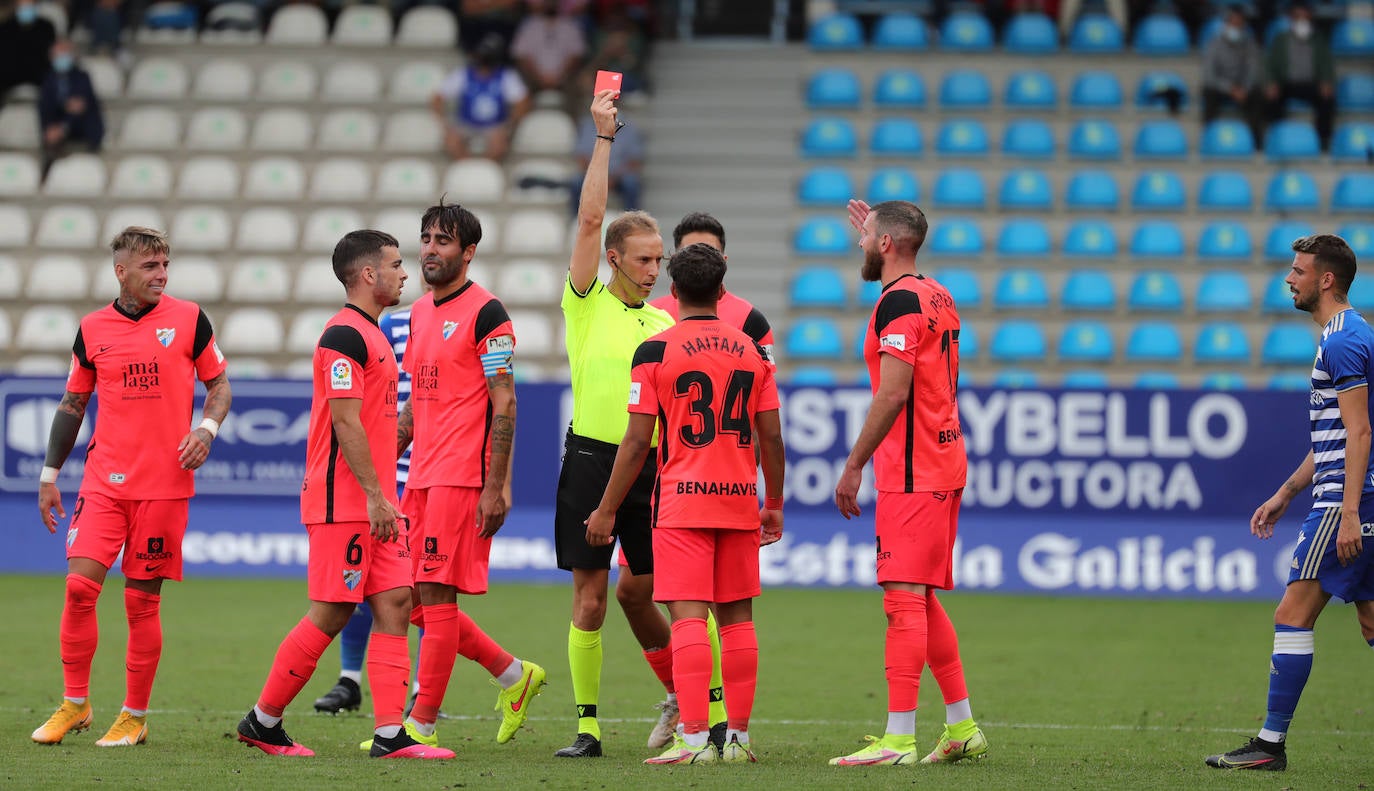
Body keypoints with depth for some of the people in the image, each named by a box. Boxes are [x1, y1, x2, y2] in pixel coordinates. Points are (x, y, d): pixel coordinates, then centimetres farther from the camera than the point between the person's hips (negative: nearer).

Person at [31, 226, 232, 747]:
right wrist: (49, 475, 13)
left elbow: (219, 383, 10)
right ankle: (74, 703, 5)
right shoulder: (93, 329, 6)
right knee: (80, 583, -10)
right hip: (104, 481, 2)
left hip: (165, 484, -1)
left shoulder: (189, 319, 1)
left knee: (143, 599, 0)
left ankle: (135, 716, 12)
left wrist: (207, 429, -10)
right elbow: (73, 403, 15)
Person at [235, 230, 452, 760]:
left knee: (394, 604, 1)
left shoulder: (372, 335, 18)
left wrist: (383, 494, 19)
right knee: (330, 614, -5)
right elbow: (346, 422, -18)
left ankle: (390, 734, -3)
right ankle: (262, 721, 8)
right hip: (343, 502, -10)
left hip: (373, 503, 10)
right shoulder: (345, 334, -13)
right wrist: (375, 496, -21)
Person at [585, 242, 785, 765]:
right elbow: (771, 437, 8)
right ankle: (738, 737, 12)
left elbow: (637, 441, -6)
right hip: (740, 503, 4)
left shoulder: (655, 351, -5)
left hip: (682, 501, -4)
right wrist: (774, 503, 20)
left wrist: (607, 510, 1)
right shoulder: (752, 352, 7)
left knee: (688, 617, -7)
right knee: (736, 617, 10)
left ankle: (694, 739, -15)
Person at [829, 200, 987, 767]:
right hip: (943, 466, 10)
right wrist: (871, 236, 48)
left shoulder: (898, 302, -13)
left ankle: (899, 739, -14)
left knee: (904, 599, -11)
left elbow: (892, 392, -20)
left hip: (911, 473, -10)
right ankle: (962, 727, 18)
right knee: (921, 600, 15)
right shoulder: (938, 297, 16)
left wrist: (853, 465, -15)